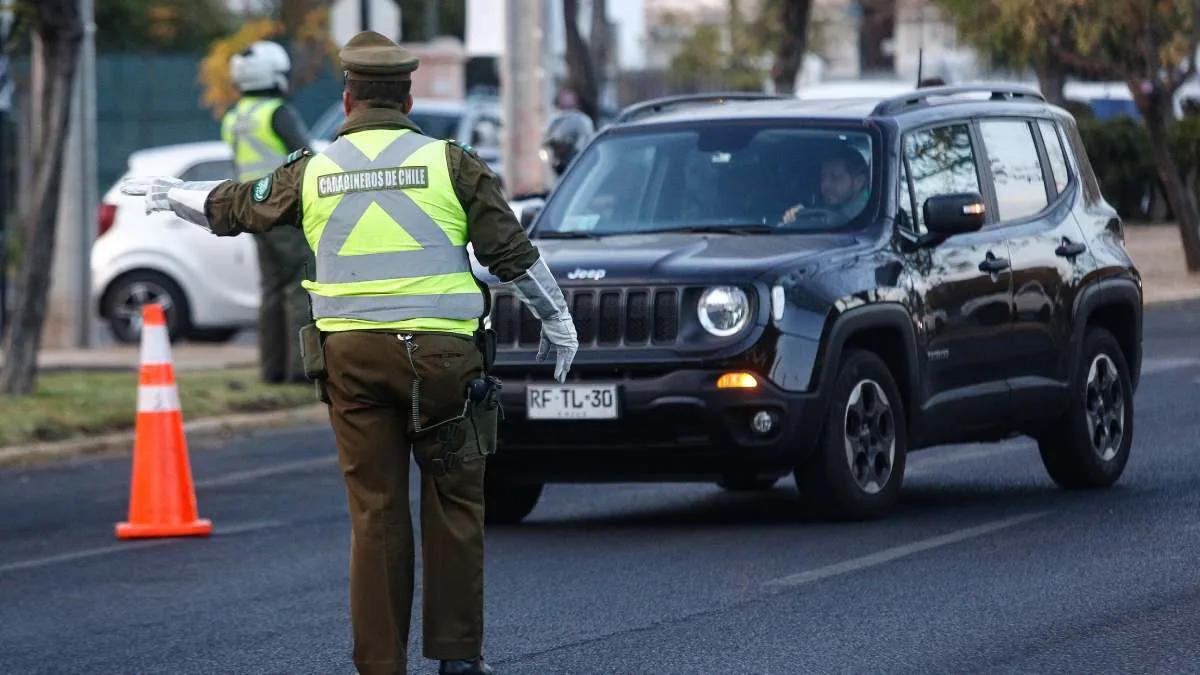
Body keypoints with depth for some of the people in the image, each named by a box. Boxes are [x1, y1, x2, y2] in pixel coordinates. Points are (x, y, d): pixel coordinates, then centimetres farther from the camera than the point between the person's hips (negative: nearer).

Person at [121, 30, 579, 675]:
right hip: (440, 353, -2)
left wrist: (169, 194, 41)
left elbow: (230, 208, 22)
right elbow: (512, 252, 2)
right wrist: (557, 319, 15)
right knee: (453, 503, 7)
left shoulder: (314, 171, 7)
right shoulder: (449, 162, 1)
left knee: (375, 512, 5)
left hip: (351, 356, 2)